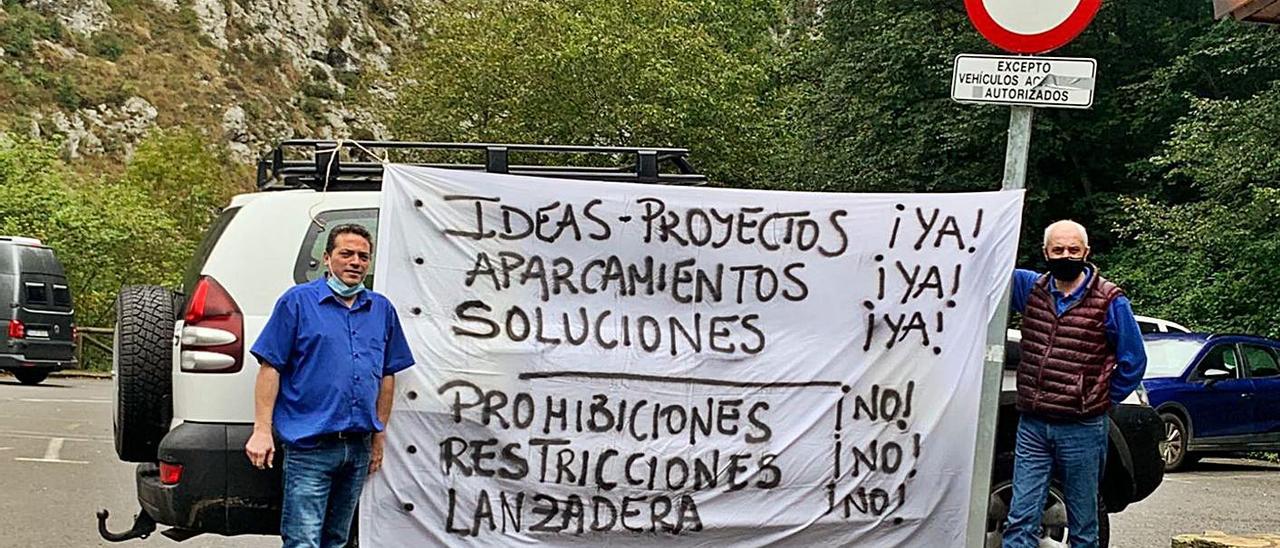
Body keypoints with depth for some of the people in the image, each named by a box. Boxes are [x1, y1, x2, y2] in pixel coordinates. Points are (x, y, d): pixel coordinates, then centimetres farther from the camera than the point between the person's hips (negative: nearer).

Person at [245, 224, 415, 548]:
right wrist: (262, 430, -11)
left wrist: (379, 436, 14)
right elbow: (270, 367, -5)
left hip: (359, 446, 6)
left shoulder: (382, 310, 12)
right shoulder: (298, 301, -2)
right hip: (310, 445, -5)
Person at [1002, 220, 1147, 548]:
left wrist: (1103, 401, 3)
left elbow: (1133, 362, 2)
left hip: (1082, 431, -3)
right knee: (1021, 519, -1)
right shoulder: (1032, 287, 7)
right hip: (1032, 426, 3)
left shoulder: (1110, 301, -4)